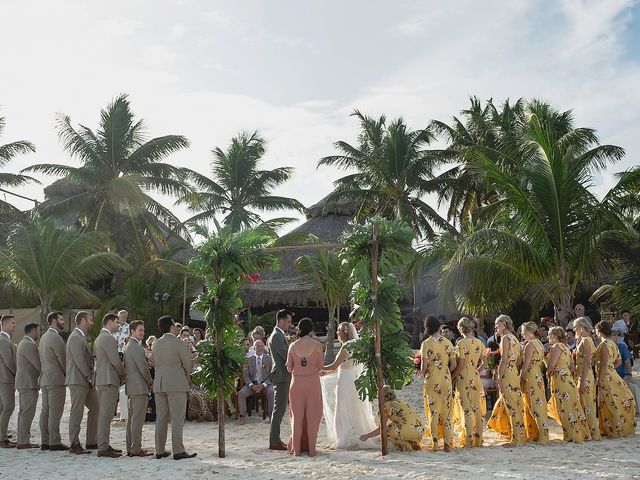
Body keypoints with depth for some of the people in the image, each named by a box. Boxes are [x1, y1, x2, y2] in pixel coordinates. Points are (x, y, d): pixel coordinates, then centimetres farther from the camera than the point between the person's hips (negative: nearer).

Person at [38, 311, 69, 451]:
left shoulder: (44, 337, 17)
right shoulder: (56, 337, -14)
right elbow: (63, 359, -12)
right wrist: (69, 374, 0)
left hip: (45, 379, 10)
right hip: (56, 379, -10)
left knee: (45, 410, 9)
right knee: (55, 412, -8)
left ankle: (45, 441, 12)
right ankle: (54, 442, -8)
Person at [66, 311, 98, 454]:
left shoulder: (82, 337, 18)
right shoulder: (75, 338, -14)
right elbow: (79, 361, -19)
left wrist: (91, 378, 11)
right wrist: (90, 378, -13)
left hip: (86, 381, 10)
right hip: (78, 381, -10)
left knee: (95, 408, 12)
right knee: (77, 413, -4)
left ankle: (91, 441, 18)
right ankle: (74, 444, 3)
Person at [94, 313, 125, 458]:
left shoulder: (99, 338, 19)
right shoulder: (109, 338, -14)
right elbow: (115, 360, -17)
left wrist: (119, 375, 16)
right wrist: (123, 375, -1)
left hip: (101, 379, 11)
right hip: (109, 379, -11)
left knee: (103, 414, 13)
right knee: (106, 415, -10)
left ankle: (103, 445, 19)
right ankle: (103, 447, -10)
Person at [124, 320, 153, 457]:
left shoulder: (128, 346, 17)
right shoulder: (137, 348, -16)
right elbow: (144, 368, -18)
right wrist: (150, 382, -2)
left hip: (131, 387, 11)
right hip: (140, 388, -11)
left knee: (132, 418, 13)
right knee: (138, 419, -7)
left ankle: (130, 447, 18)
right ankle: (136, 448, -6)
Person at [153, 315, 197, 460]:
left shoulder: (156, 344, 8)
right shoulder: (178, 343, -10)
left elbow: (155, 362, 13)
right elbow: (188, 364, -5)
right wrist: (187, 377, 14)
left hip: (159, 384, 6)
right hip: (176, 384, -6)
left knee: (161, 418, 10)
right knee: (177, 418, -4)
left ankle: (160, 450, 13)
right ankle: (178, 451, -5)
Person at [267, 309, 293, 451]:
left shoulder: (279, 335, 17)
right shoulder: (277, 336, -15)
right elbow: (287, 356, -20)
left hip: (283, 377, 11)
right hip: (281, 377, -11)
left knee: (279, 409, 13)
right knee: (279, 409, -7)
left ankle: (275, 440, 18)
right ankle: (274, 442, -3)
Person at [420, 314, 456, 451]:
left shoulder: (426, 343, -8)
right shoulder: (448, 343, 3)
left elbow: (424, 366, -12)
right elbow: (453, 364, 2)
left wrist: (423, 372, 8)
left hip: (431, 381, -3)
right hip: (446, 381, 3)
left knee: (433, 412, 3)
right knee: (446, 412, 8)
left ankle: (435, 443, 2)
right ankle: (447, 443, 8)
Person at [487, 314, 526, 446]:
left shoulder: (506, 338, -11)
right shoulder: (514, 339, 16)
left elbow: (504, 360, -17)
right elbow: (519, 361, 16)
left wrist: (499, 377, -17)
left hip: (507, 375, -9)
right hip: (514, 373, 9)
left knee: (511, 406, -5)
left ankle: (517, 438, -1)